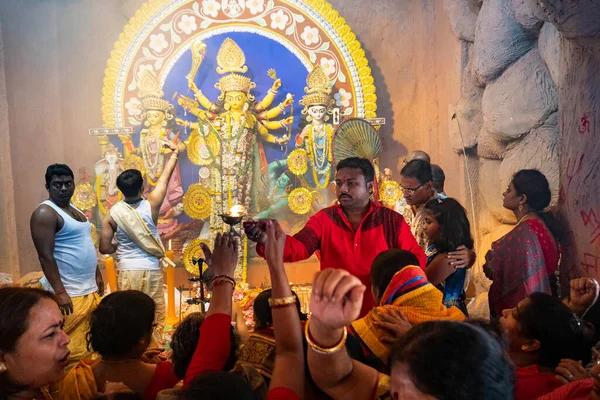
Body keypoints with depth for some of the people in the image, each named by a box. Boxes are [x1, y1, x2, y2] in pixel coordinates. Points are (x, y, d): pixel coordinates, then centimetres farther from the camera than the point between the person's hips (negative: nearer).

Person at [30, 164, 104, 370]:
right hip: (69, 293, -9)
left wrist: (97, 275, 19)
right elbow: (46, 256, -18)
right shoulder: (45, 213, -12)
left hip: (90, 289, 9)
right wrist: (60, 292, -22)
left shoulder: (75, 211, 15)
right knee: (71, 351, -6)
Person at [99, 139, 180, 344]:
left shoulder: (112, 214, -6)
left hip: (127, 272, 1)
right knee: (154, 318, 8)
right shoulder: (151, 204, -9)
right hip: (151, 272, -1)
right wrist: (175, 152, 17)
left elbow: (105, 248, -4)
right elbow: (166, 177, 4)